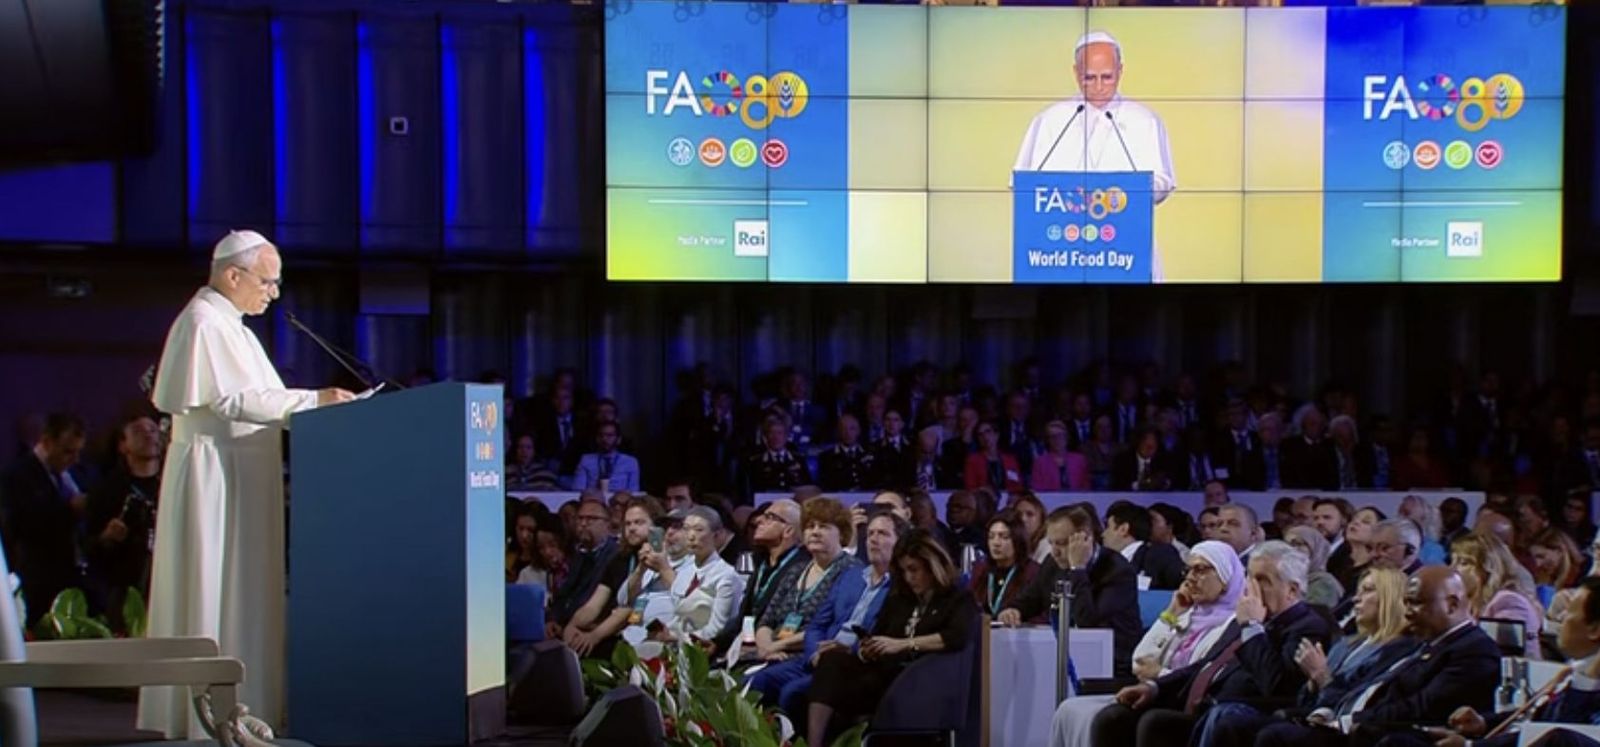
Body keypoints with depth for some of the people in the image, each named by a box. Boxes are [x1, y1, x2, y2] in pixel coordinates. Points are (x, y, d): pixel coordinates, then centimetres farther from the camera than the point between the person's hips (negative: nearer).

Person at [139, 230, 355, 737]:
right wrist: (313, 400, -19)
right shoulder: (204, 323, -14)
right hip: (215, 472, -10)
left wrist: (313, 408, 10)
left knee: (243, 594, 9)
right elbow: (235, 400, -22)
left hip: (239, 476, 10)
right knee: (218, 591, -7)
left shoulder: (226, 323, 17)